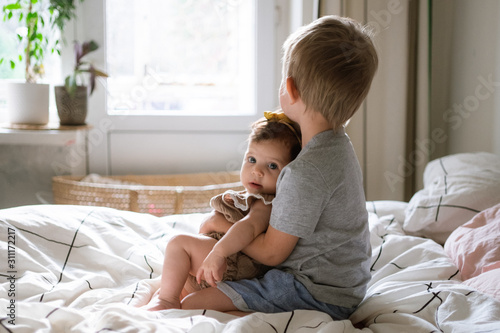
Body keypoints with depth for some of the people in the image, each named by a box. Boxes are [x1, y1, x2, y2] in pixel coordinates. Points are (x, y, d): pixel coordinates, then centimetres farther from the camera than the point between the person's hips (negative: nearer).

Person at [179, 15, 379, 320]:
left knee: (192, 305, -18)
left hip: (316, 294, -10)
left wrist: (222, 224, -2)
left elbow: (271, 252, -18)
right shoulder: (338, 144, 4)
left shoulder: (307, 172, -28)